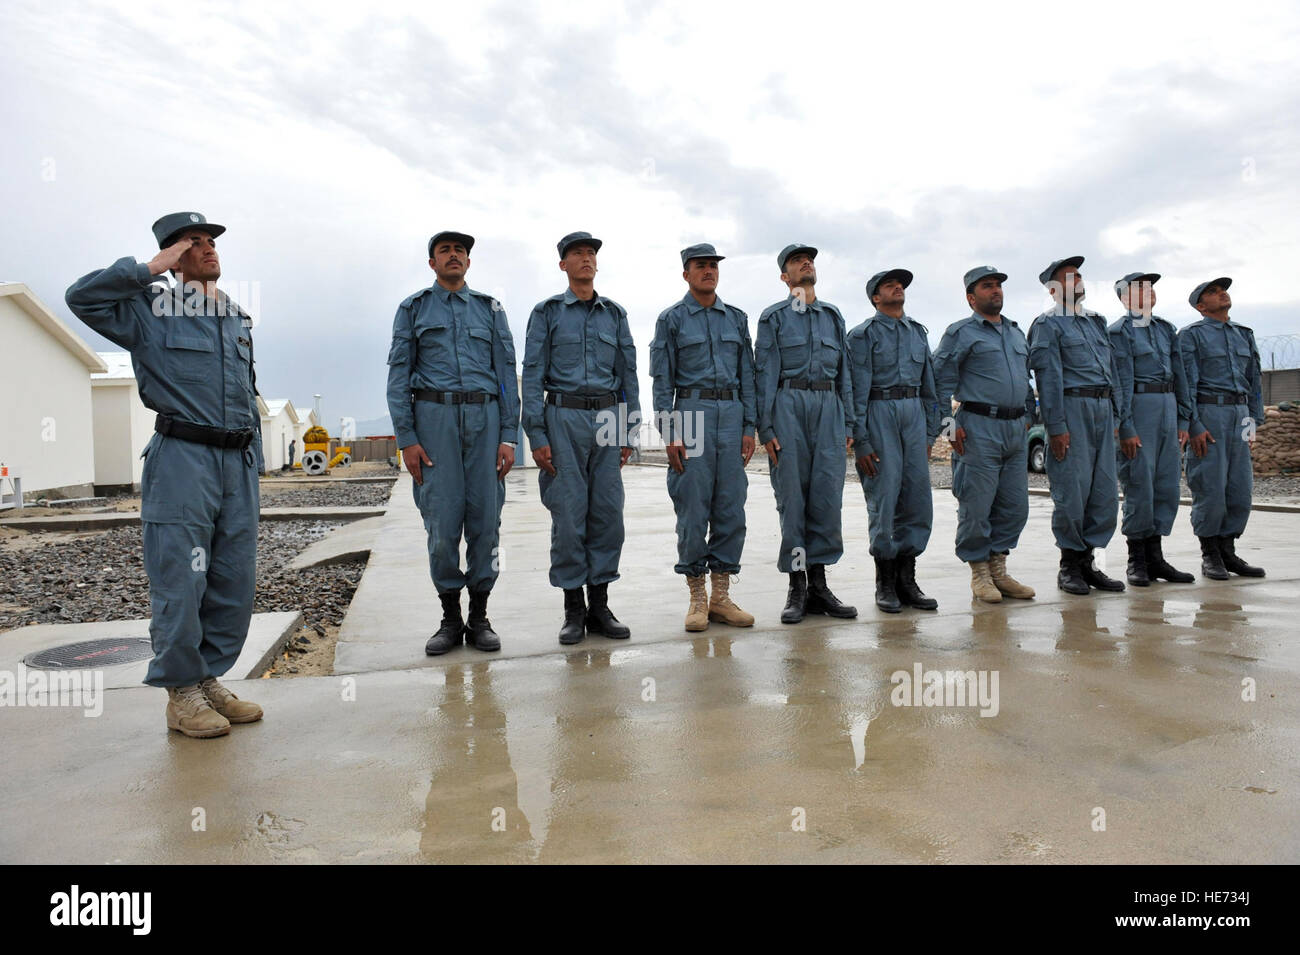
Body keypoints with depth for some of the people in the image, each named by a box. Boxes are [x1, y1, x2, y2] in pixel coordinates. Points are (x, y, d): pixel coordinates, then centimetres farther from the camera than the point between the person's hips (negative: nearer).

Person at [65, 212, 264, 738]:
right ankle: (181, 693, 7)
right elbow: (82, 297, -11)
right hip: (182, 462, -6)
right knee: (181, 582, -4)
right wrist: (152, 267, -8)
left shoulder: (238, 320, 20)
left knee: (234, 583, 7)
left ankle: (210, 678, 20)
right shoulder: (151, 311, 4)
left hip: (237, 462, 6)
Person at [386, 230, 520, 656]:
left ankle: (479, 616, 10)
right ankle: (450, 617, 8)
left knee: (485, 517, -1)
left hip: (484, 417, 1)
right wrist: (406, 439, -5)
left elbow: (506, 374, 9)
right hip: (434, 417, -1)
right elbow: (399, 376, 6)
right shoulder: (413, 309, 11)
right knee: (442, 520, -4)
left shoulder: (490, 309, 15)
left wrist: (508, 436, -1)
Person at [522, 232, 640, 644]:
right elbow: (533, 376, 0)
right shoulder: (547, 312, 5)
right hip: (564, 418, -3)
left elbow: (628, 374, 14)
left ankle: (599, 606, 13)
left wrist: (628, 432, 8)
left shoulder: (615, 313, 14)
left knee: (608, 513, 2)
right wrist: (537, 436, -8)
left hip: (607, 419, 3)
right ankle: (573, 610, 8)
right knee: (569, 514, -2)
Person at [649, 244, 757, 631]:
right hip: (692, 414, -4)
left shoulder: (736, 319, 16)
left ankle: (721, 596, 12)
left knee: (731, 508, 3)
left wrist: (749, 428, 5)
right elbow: (662, 381, 0)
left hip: (731, 414, 4)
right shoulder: (672, 319, 5)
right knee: (693, 509, -3)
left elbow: (747, 375, 14)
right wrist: (670, 435, -8)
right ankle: (697, 598, 8)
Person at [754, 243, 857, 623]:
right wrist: (765, 428, -7)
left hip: (829, 406, 4)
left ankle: (818, 584, 6)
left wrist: (848, 424, 11)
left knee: (827, 494, -2)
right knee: (792, 496, -2)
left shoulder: (834, 316, 19)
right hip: (788, 404, -3)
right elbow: (765, 374, 1)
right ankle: (796, 586, 5)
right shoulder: (773, 317, 7)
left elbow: (845, 371, 18)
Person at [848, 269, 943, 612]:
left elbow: (929, 384, 19)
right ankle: (885, 582, 8)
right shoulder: (864, 334, 0)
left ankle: (906, 579, 12)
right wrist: (861, 441, -11)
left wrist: (930, 433, 13)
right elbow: (858, 390, -6)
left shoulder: (918, 332, 17)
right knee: (884, 498, -4)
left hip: (914, 413, 6)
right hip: (879, 413, -5)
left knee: (917, 498, 2)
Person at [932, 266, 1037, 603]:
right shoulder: (961, 333, 0)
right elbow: (942, 380, -5)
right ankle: (979, 573, 10)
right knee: (977, 506, -3)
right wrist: (951, 424, -13)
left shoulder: (1016, 332, 21)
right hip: (979, 428, -7)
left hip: (1015, 430, 7)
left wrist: (1028, 416, 19)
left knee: (1015, 506, 8)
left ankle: (998, 569, 19)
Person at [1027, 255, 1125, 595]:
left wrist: (1114, 414, 15)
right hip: (1072, 408, -7)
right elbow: (1048, 377, -10)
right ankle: (1070, 563, 6)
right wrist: (1056, 426, -16)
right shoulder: (1047, 324, -1)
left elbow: (1110, 370, 23)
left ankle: (1088, 560, 13)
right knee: (1072, 489, -5)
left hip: (1102, 409, 7)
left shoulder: (1097, 321, 22)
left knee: (1105, 489, 4)